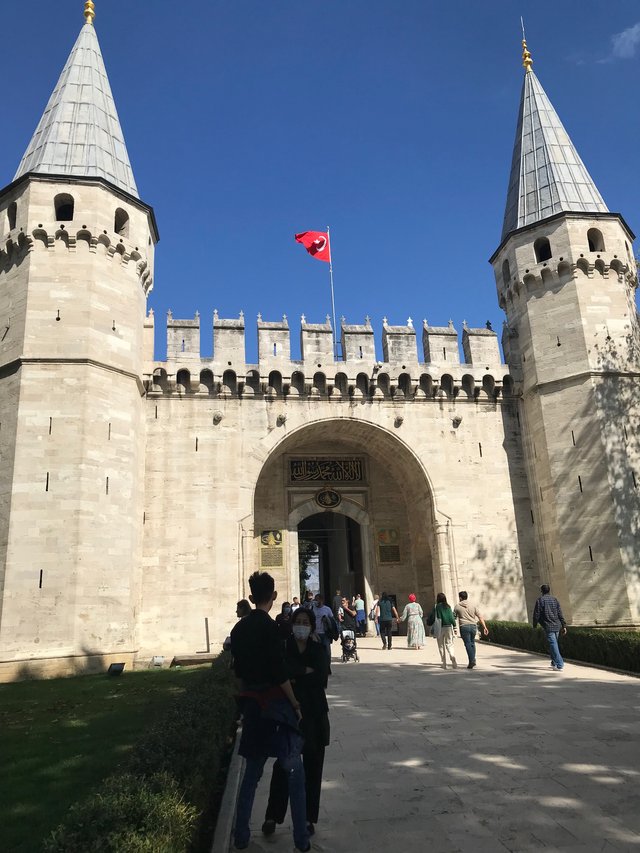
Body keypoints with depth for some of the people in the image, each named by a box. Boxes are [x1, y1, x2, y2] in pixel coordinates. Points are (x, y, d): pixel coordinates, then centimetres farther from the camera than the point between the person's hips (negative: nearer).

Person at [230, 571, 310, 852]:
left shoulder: (239, 628, 4)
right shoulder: (269, 626, -18)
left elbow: (239, 669, 11)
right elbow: (280, 674, -18)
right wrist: (296, 704, -7)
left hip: (251, 703, 7)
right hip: (275, 704, -7)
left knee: (251, 771, 18)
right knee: (294, 773, 6)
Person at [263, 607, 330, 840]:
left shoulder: (318, 650, 3)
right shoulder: (284, 648, -3)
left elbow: (322, 679, -7)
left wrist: (294, 679, -11)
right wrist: (306, 671, -17)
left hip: (315, 713, 2)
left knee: (312, 767, 8)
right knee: (283, 766, -1)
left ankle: (308, 818, 21)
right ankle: (272, 817, 15)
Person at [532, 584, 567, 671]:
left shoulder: (540, 600, -6)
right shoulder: (555, 599, 9)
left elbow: (536, 614, -5)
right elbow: (560, 614, 6)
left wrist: (535, 625, 8)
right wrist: (563, 626, 8)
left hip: (548, 627, -6)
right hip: (557, 626, 6)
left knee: (553, 645, -5)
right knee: (554, 644, 18)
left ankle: (559, 664, -11)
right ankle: (554, 663, 24)